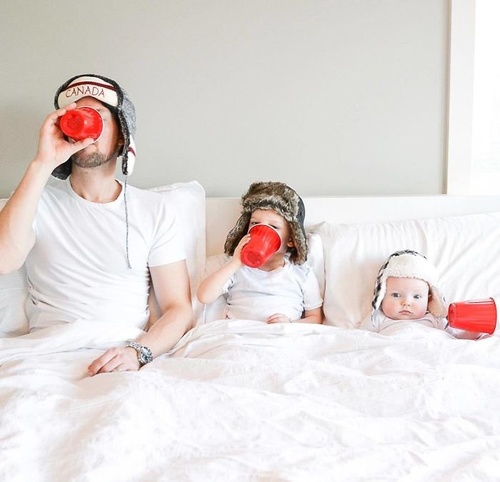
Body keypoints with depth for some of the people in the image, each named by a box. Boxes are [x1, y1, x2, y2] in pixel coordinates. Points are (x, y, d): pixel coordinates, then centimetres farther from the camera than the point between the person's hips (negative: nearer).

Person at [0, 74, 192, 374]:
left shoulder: (155, 211, 5)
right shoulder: (39, 199, 7)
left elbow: (178, 308, 2)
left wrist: (139, 352, -18)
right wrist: (43, 165, -15)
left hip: (127, 361, 1)